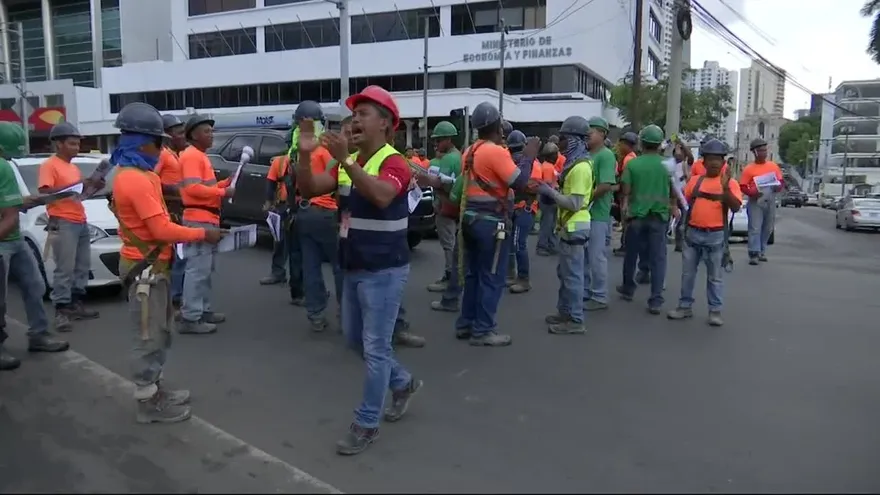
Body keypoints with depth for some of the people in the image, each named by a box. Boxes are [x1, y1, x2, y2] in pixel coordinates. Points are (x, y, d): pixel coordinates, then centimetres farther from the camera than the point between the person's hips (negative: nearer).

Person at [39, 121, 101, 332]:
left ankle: (76, 304, 22)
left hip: (81, 222, 9)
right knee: (64, 269, -9)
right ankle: (61, 311, -7)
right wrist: (74, 186, -22)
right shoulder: (49, 165, -7)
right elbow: (44, 193, -18)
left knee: (83, 266, 13)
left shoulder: (73, 167, 19)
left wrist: (93, 187, 8)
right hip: (62, 224, -9)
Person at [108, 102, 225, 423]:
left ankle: (154, 388, 30)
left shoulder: (137, 174, 13)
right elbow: (161, 229, -24)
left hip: (152, 264, 10)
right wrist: (202, 234, -14)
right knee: (149, 336, -1)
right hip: (145, 267, -10)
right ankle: (148, 403, 10)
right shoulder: (136, 179, -20)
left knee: (160, 332, 19)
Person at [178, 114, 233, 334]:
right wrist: (223, 192, -18)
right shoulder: (192, 156, -12)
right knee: (197, 269, -10)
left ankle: (204, 310, 25)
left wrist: (225, 183, 10)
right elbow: (193, 189, -23)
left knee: (205, 269, 16)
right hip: (198, 219, -11)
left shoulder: (200, 156, 20)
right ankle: (190, 318, -7)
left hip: (207, 218, 11)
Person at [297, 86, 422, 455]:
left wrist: (346, 161, -44)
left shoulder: (393, 163, -16)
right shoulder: (347, 164, 7)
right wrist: (305, 155, -17)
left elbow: (381, 195, -37)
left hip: (384, 271, -9)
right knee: (354, 338, 20)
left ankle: (367, 424, 13)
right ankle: (403, 383, 39)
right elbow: (309, 189, -2)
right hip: (354, 269, 9)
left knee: (375, 347, -1)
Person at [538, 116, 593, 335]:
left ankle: (575, 320, 5)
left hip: (575, 227, -10)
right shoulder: (575, 162, 13)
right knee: (565, 272, 17)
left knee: (572, 274, -3)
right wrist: (552, 190, 6)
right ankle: (564, 312, 28)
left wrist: (550, 191, -19)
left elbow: (574, 203, -24)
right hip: (570, 225, 10)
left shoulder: (580, 167, -19)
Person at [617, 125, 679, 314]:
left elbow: (626, 191, -2)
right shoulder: (668, 165, -1)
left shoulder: (632, 164, -5)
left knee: (631, 254, 16)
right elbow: (674, 192, 7)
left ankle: (628, 289, 32)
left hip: (636, 214, 0)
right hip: (659, 215, 0)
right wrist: (674, 207, 24)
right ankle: (655, 300, -2)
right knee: (658, 257, 2)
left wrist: (625, 206, 16)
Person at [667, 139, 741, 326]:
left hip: (716, 235, -3)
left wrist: (726, 188, -24)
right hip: (692, 233, 3)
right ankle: (685, 306, 21)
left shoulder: (730, 183, -3)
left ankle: (715, 311, 13)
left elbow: (736, 207, -13)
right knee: (687, 272, 10)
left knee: (715, 276, 6)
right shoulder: (695, 180, 8)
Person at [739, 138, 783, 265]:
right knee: (755, 228, -9)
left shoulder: (773, 166, 9)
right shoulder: (749, 169, -4)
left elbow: (780, 181, 15)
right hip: (756, 202, -5)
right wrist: (752, 193, -23)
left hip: (770, 202, 5)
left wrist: (779, 187, -7)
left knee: (768, 228, 10)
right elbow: (742, 186, -6)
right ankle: (754, 254, -9)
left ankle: (761, 251, 23)